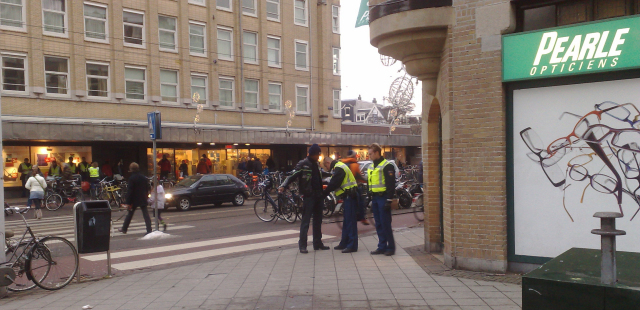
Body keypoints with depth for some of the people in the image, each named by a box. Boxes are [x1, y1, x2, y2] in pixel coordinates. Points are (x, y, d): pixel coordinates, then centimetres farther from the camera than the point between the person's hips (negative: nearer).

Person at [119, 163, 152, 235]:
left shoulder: (132, 178, -11)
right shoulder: (144, 177, 6)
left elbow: (129, 191, -14)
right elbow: (147, 189, 11)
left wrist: (127, 202, -13)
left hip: (134, 200, -4)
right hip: (143, 199, 4)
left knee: (129, 214, 12)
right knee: (146, 215, 0)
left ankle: (124, 229, 26)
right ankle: (149, 230, -7)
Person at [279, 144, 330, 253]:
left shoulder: (316, 164, 14)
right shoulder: (303, 164, -9)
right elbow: (293, 176, -14)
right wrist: (283, 186, -27)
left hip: (318, 196, 8)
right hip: (308, 196, -8)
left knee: (318, 221, 12)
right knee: (305, 221, -5)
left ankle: (318, 243, 21)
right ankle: (302, 245, -1)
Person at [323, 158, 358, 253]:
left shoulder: (338, 168, -15)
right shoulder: (339, 166, 18)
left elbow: (333, 184, -18)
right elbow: (333, 183, 20)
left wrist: (324, 193, -8)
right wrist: (326, 191, 10)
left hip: (349, 196, -11)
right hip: (348, 196, 11)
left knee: (350, 221, -9)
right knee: (346, 221, 16)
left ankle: (352, 245, -7)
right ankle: (344, 243, 25)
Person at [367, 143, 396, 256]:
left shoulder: (387, 166, -10)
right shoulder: (371, 167, 17)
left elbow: (391, 184, -15)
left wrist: (389, 200, -18)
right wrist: (370, 198, 18)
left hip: (383, 198, -8)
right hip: (375, 199, 8)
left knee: (385, 224, -5)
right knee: (379, 224, 11)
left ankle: (391, 247, 4)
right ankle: (382, 247, 17)